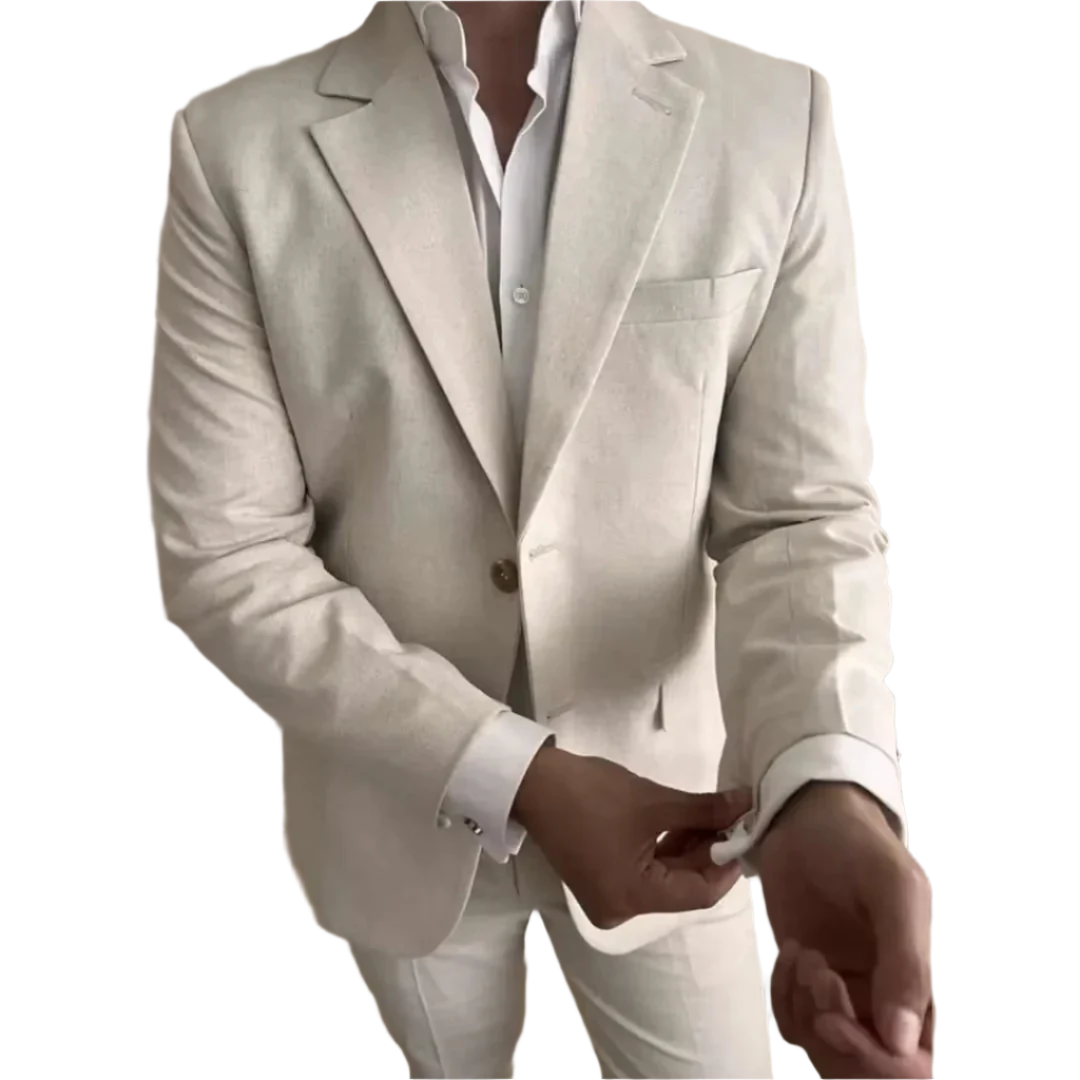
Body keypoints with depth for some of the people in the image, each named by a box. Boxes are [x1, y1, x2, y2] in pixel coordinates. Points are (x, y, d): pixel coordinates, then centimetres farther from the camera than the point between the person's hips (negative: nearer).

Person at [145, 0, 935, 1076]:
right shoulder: (235, 146, -15)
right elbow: (221, 552, -14)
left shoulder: (774, 117, -13)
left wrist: (827, 782, -32)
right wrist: (513, 775, -23)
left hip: (653, 781, 0)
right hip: (399, 800, 1)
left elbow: (801, 511, -13)